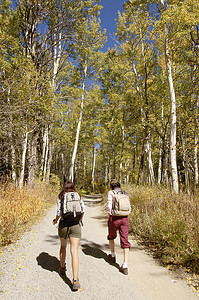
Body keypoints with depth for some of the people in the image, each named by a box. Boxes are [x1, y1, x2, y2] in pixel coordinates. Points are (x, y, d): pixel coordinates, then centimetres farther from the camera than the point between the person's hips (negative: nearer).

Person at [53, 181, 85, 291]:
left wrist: (55, 220, 12)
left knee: (63, 246, 25)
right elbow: (83, 209, 3)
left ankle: (62, 268, 42)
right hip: (75, 225, 0)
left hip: (64, 224, 0)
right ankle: (75, 280, -11)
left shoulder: (60, 197, 1)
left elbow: (59, 212, -6)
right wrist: (81, 220, 20)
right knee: (74, 251, -4)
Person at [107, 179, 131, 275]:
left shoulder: (111, 193, -5)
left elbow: (109, 206, -10)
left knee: (111, 236, 26)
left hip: (114, 218, -3)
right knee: (125, 241, 3)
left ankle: (113, 255, 37)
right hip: (125, 218, 3)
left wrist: (109, 217, 3)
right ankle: (125, 266, -1)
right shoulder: (125, 194, 8)